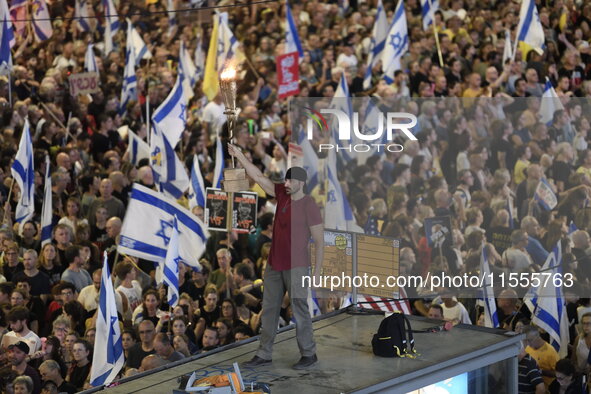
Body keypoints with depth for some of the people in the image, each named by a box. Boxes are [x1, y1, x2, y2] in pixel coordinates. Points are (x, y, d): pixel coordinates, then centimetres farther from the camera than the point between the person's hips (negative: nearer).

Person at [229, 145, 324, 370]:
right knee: (269, 309, 9)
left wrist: (317, 272, -14)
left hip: (296, 267, -7)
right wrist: (240, 156, 2)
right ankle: (264, 354, 15)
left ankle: (309, 354, 6)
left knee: (300, 310, -3)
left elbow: (319, 242, -11)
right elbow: (259, 177, 10)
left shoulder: (309, 206, -12)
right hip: (274, 265, 7)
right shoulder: (282, 194, 6)